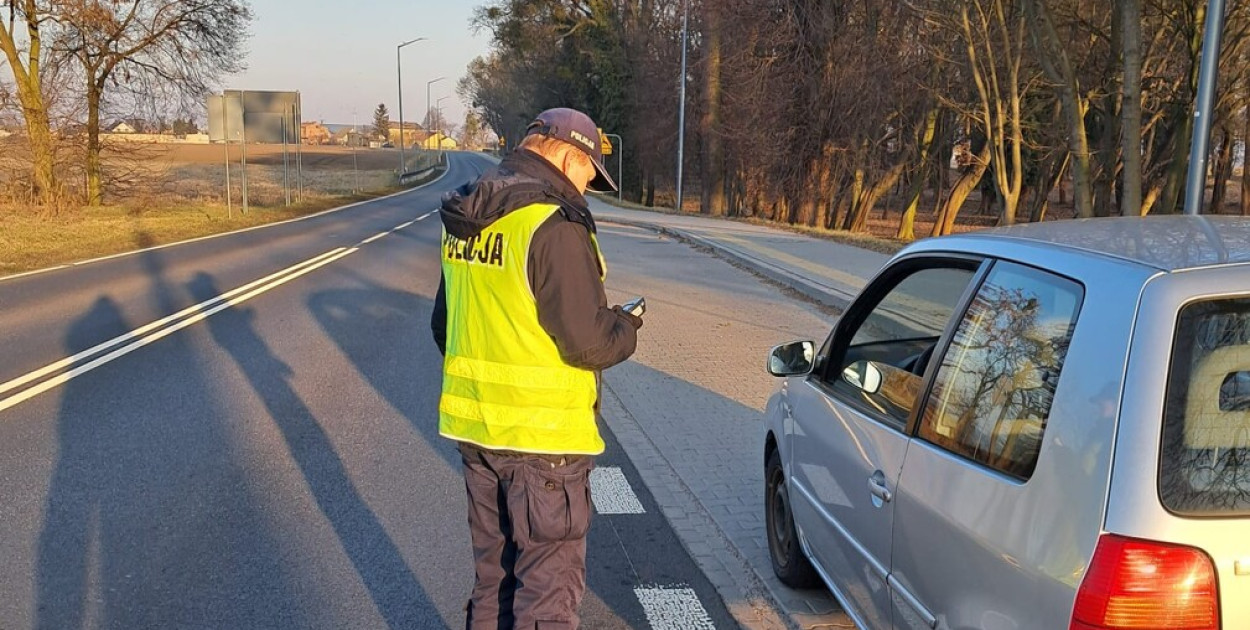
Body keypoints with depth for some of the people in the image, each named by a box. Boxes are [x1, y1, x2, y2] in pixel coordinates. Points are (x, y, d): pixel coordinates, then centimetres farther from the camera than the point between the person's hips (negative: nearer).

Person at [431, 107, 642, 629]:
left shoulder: (465, 220, 10)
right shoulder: (554, 223, -18)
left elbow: (445, 327, 17)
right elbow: (588, 341, -20)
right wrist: (626, 327, 0)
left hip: (474, 428, 8)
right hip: (543, 434, -8)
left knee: (493, 579, 21)